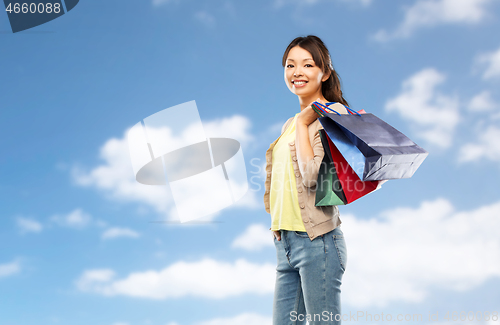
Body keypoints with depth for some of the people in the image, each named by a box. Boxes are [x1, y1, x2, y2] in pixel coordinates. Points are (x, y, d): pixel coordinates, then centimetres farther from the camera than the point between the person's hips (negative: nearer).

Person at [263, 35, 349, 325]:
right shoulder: (291, 123, 20)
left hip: (317, 240, -8)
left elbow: (313, 176, -17)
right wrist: (278, 225, 9)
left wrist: (302, 124, -9)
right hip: (286, 242, 8)